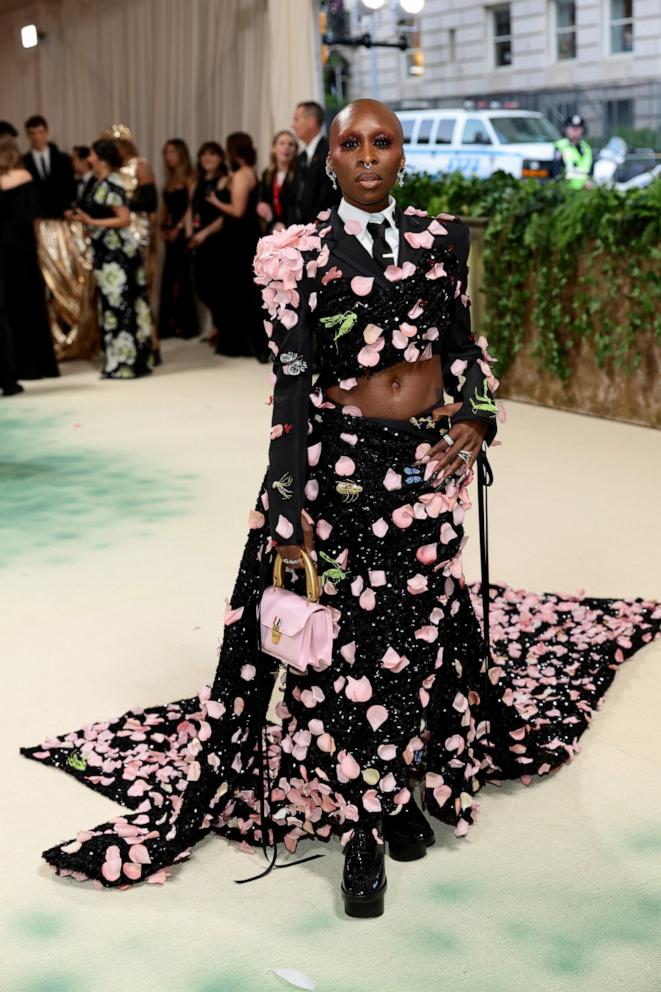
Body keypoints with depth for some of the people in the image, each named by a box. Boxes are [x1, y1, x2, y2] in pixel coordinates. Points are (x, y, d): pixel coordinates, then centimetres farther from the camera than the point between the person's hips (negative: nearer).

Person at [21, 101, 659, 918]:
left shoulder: (440, 238, 5)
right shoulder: (305, 254, -5)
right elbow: (290, 382, -9)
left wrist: (477, 418, -4)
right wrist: (287, 505, -13)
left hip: (430, 461, 3)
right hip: (344, 460, -3)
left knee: (420, 627, 10)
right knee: (351, 636, 2)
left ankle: (405, 787, 30)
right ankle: (362, 826, 16)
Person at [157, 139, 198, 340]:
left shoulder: (189, 178, -4)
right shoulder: (169, 180, 17)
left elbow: (191, 206, -11)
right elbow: (165, 206, 17)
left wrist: (178, 228, -12)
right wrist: (163, 228, 3)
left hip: (184, 232, -7)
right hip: (170, 234, 7)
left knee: (183, 277, -4)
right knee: (169, 278, 5)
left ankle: (187, 324, 2)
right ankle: (168, 324, 8)